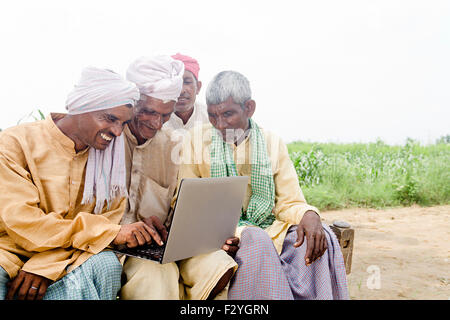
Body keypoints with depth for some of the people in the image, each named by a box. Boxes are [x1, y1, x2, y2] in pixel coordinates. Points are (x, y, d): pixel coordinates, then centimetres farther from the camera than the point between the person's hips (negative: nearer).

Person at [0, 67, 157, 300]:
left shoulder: (106, 155, 5)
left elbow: (110, 216, -4)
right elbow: (21, 221, -17)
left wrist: (44, 265, -19)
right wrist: (111, 232, -23)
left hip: (63, 255, 4)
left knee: (106, 265, -27)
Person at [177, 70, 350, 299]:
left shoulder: (272, 144, 6)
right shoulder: (196, 141, 2)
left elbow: (289, 203, 5)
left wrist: (309, 216, -21)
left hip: (268, 231, 3)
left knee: (321, 237, -24)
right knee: (256, 242, -34)